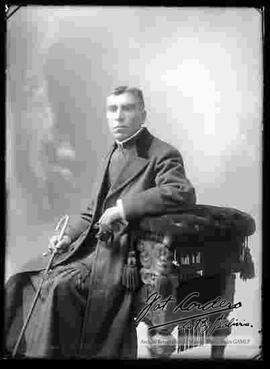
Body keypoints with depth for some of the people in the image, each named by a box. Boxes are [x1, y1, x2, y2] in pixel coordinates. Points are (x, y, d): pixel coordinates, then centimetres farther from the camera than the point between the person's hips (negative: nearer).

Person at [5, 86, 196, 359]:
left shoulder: (162, 155, -8)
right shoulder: (114, 154, 15)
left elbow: (183, 194, -27)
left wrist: (123, 207, -25)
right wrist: (68, 236, 4)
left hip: (122, 256, -8)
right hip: (92, 246, 8)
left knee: (58, 286, -23)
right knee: (23, 280, 1)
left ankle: (48, 351, -4)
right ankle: (14, 347, 14)